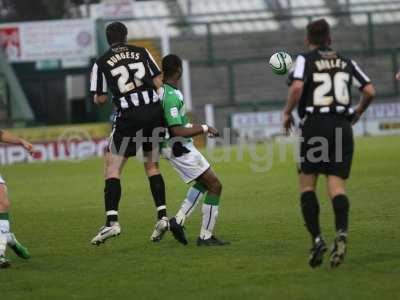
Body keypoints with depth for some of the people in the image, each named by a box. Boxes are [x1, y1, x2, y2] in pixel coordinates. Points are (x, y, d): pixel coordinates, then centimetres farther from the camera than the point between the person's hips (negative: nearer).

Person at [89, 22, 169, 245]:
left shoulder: (101, 63, 4)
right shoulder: (142, 52, 10)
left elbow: (100, 100, 4)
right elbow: (159, 82, 7)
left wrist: (99, 97, 27)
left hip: (129, 117, -3)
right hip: (154, 111, 3)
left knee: (112, 168, 2)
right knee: (152, 166, 16)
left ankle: (112, 221, -11)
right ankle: (162, 216, 6)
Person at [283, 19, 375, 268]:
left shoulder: (305, 59, 3)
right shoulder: (346, 62, 14)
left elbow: (297, 87, -15)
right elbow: (370, 91, 7)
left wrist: (287, 113, 1)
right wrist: (357, 114, 25)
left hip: (315, 125, -3)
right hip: (342, 125, 3)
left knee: (307, 185, 9)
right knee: (337, 186, -1)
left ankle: (317, 238, -7)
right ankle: (342, 232, -27)